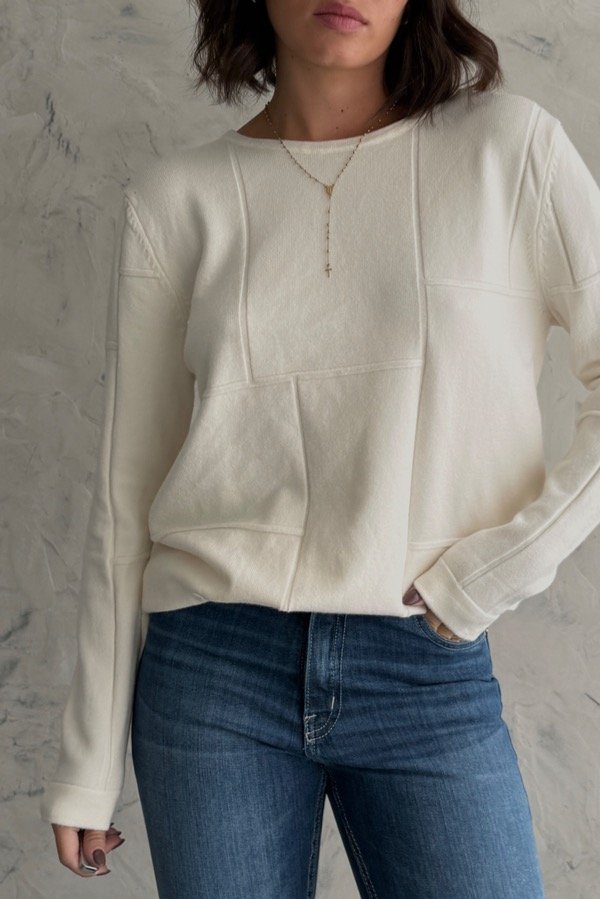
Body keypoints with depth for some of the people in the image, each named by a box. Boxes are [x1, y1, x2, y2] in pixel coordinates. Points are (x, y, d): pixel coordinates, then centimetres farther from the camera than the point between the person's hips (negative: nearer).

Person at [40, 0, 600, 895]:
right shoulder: (177, 196, 2)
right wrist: (90, 763, 6)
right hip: (214, 667, 1)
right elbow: (128, 484, 5)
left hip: (430, 680, 0)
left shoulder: (507, 144, -1)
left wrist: (491, 571, -9)